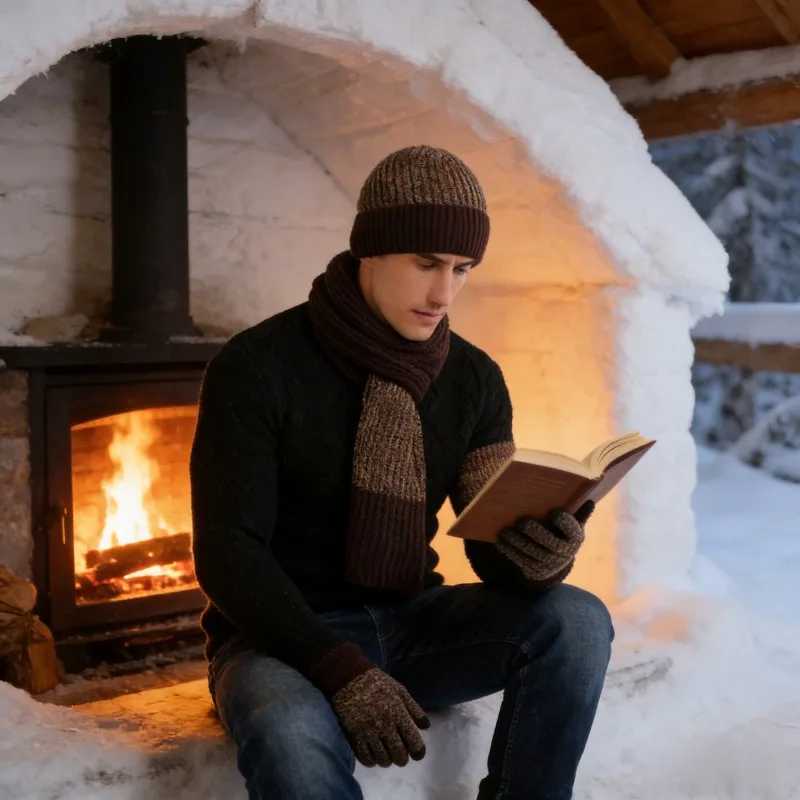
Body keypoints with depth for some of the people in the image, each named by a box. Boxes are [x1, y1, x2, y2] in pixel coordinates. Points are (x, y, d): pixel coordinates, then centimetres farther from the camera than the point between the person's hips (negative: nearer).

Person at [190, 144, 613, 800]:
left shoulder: (474, 379, 1)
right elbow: (229, 551, -17)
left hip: (408, 623, 5)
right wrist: (343, 672, -28)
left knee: (576, 621, -19)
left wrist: (539, 555, -24)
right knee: (291, 738, -39)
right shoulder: (258, 368, -13)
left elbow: (494, 542, 1)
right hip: (286, 635, -4)